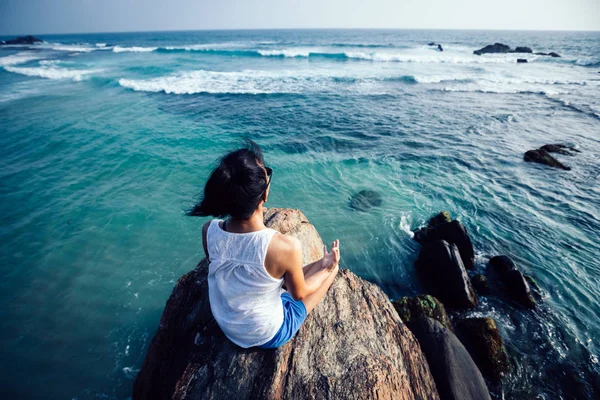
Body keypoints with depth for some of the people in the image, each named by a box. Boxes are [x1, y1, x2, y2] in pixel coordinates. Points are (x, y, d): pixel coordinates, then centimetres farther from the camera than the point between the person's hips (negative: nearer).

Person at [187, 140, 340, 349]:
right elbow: (299, 294, -16)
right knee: (331, 267, 11)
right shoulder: (286, 246, -37)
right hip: (269, 335, -4)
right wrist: (327, 268, 2)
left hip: (224, 325, 5)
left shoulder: (208, 231, -23)